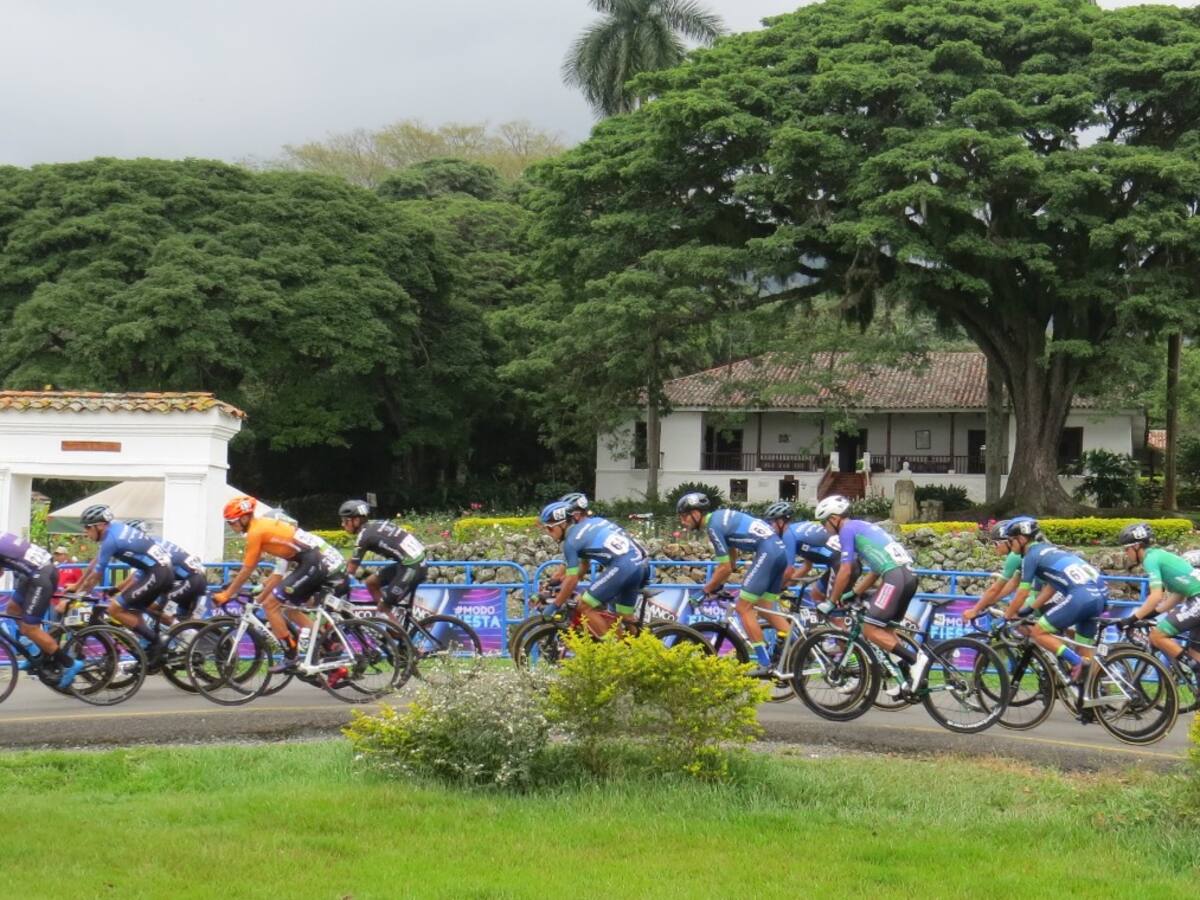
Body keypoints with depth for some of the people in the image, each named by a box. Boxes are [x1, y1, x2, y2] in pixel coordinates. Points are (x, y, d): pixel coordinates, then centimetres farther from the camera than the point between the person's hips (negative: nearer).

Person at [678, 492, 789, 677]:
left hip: (766, 553, -9)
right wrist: (717, 583, 27)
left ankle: (765, 665, -6)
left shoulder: (714, 526, -9)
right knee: (764, 609, 17)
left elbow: (725, 568, -7)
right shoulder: (721, 515, 20)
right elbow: (732, 557, 27)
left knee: (743, 607, -4)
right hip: (780, 550, 9)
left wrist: (709, 588, 8)